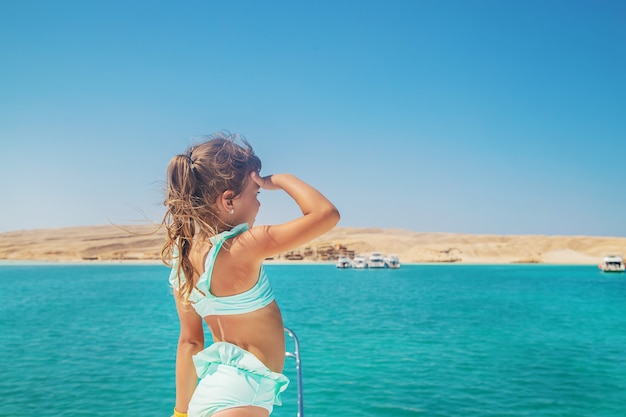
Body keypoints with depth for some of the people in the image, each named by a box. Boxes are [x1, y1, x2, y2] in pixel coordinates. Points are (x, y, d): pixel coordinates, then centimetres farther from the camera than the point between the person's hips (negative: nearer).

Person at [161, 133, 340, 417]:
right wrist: (280, 180, -8)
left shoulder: (183, 254, 2)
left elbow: (189, 341, 9)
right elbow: (326, 214, -23)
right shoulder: (242, 249, -22)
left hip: (213, 387, 9)